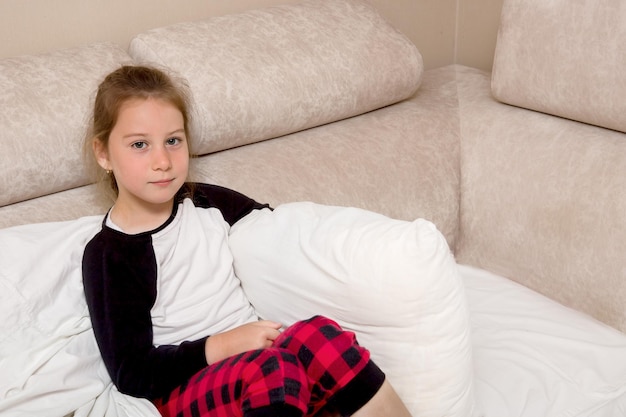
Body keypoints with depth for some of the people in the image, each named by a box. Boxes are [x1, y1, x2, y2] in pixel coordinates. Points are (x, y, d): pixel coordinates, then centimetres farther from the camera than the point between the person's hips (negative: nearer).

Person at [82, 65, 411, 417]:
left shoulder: (205, 203, 7)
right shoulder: (108, 255, -6)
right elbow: (131, 373, -8)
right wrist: (221, 346, -17)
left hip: (253, 353, 5)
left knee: (319, 334, -27)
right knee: (272, 369, -35)